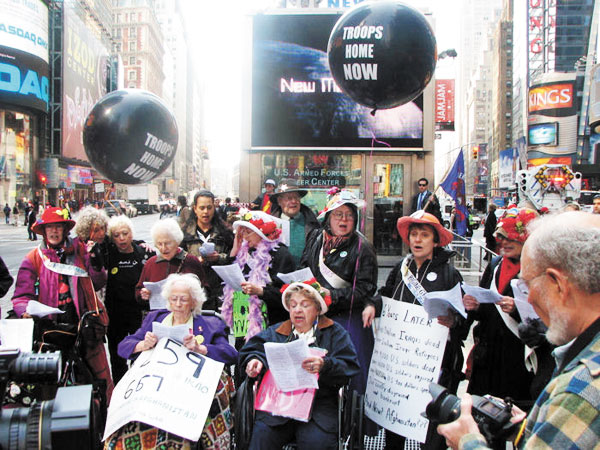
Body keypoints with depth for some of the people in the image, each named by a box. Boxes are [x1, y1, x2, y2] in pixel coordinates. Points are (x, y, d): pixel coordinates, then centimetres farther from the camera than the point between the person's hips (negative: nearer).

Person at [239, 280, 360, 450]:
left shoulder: (335, 333, 11)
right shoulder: (275, 332, 21)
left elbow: (349, 367, -2)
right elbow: (253, 348, 11)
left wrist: (324, 366, -23)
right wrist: (255, 361, -13)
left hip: (319, 402, -1)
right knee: (262, 435, -24)